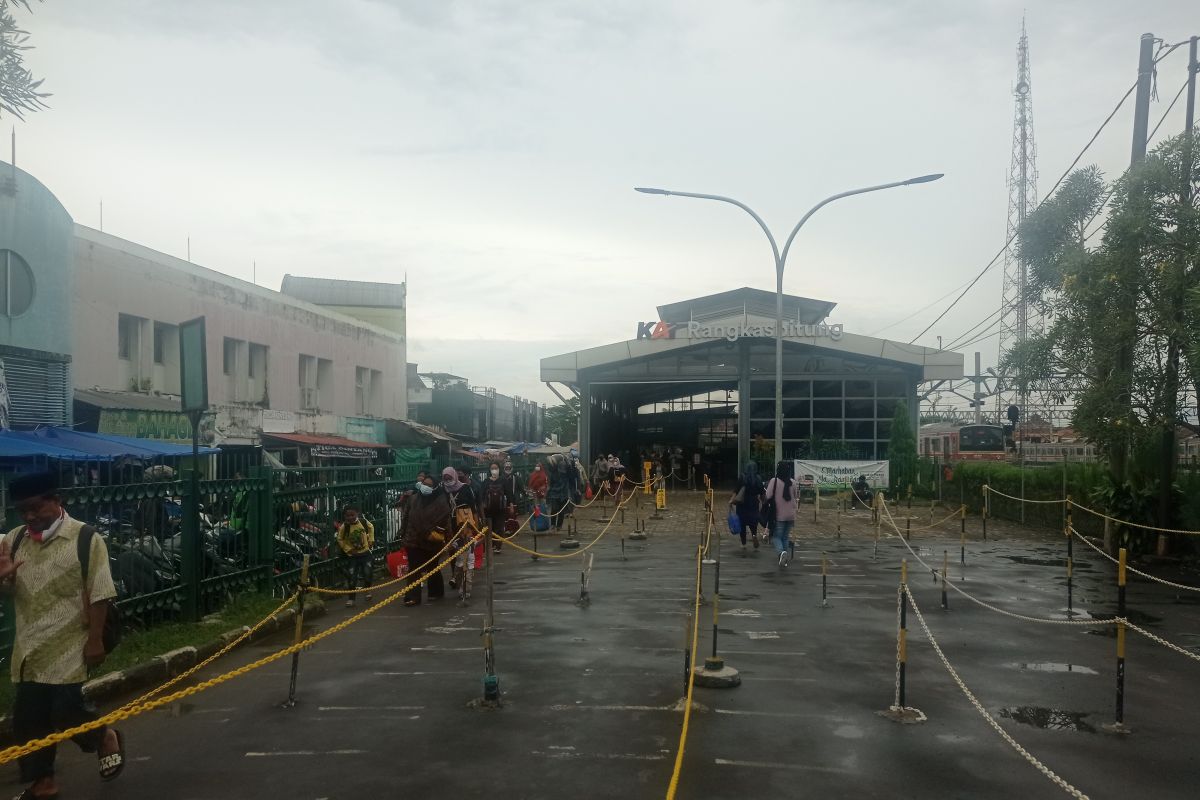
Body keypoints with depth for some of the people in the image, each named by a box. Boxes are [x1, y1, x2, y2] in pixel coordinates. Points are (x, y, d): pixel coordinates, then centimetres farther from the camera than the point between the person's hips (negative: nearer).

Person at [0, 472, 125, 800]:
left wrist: (95, 639, -13)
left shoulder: (85, 538, -10)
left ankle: (107, 737, 26)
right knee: (27, 718, 10)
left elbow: (99, 594, -10)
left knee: (67, 712, -4)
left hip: (68, 647, -5)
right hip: (28, 649, 5)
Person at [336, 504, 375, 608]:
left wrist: (371, 540, 5)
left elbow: (371, 527, 9)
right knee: (352, 577, -1)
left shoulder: (363, 521, -13)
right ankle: (351, 598, 11)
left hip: (365, 552, 1)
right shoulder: (344, 527, -17)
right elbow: (340, 540, -4)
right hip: (352, 555, -1)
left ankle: (368, 590, 26)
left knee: (367, 573, -3)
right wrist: (348, 549, -10)